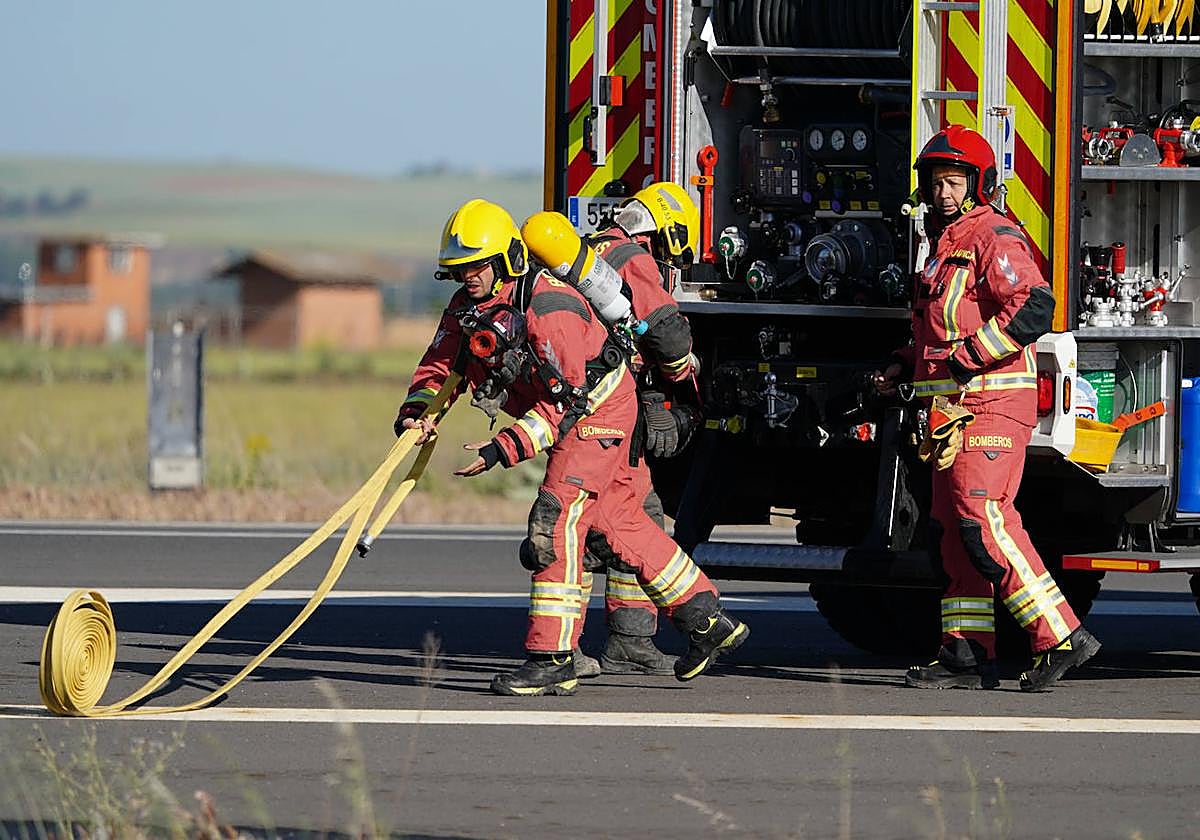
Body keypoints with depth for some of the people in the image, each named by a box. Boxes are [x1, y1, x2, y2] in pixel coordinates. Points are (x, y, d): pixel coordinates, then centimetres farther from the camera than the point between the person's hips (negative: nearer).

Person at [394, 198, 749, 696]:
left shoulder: (548, 309, -30)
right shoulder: (466, 307, -4)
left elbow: (564, 401, -29)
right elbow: (439, 366, 1)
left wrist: (503, 450, -34)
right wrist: (415, 412, -20)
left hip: (598, 407, -9)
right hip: (566, 414, 9)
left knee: (556, 519, -19)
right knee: (620, 522, 16)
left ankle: (552, 659, -19)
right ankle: (707, 621, 27)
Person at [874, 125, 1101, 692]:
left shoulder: (994, 238, -9)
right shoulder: (945, 244, 22)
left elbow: (1034, 307, -23)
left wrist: (965, 357, -22)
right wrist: (905, 366, 19)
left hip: (991, 406, -10)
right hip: (953, 410, 10)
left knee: (983, 521, -18)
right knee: (954, 528, 7)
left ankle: (1059, 637, -18)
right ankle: (968, 656, 9)